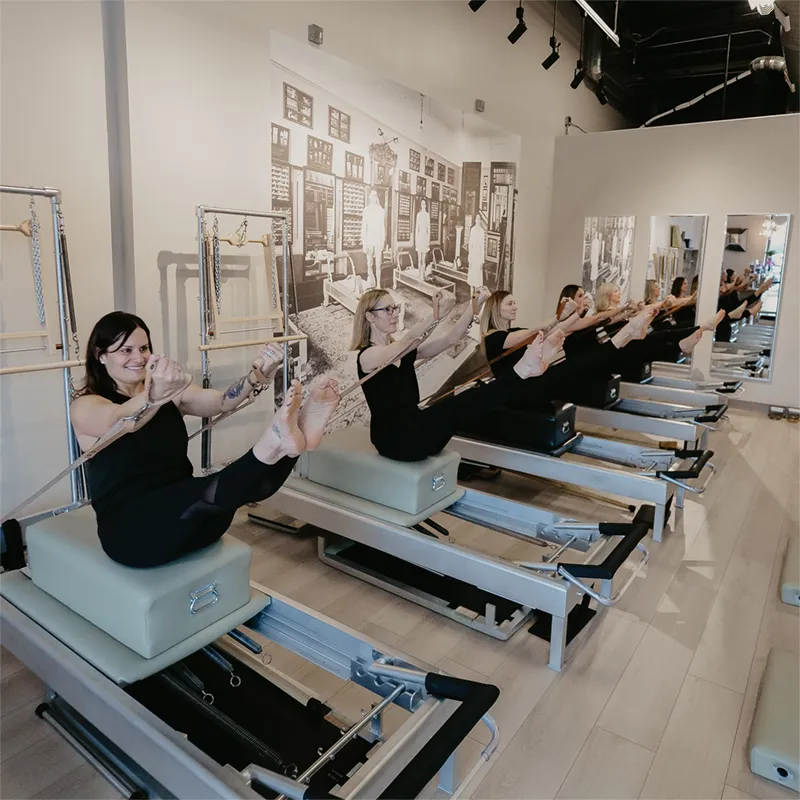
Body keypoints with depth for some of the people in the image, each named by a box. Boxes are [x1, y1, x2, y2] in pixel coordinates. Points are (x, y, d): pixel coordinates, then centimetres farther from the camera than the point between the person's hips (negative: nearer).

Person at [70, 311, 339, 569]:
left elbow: (220, 401, -6)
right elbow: (118, 421, -27)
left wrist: (258, 375, -27)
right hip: (129, 526, -5)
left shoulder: (171, 394, 13)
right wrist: (155, 396, -50)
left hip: (188, 518, 5)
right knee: (211, 492, -37)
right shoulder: (85, 406, -2)